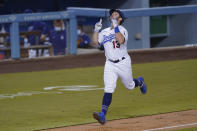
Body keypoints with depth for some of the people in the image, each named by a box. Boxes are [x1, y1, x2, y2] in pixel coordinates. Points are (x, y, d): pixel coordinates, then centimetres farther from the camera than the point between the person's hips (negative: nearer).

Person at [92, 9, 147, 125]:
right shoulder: (105, 32, 8)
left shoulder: (122, 30, -9)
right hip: (110, 64, 3)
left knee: (129, 86, 16)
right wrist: (96, 30, -12)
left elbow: (121, 41, -29)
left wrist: (116, 27, -27)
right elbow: (95, 42, -3)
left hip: (123, 63, -3)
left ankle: (140, 82, 52)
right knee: (108, 89, -12)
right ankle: (103, 114, -20)